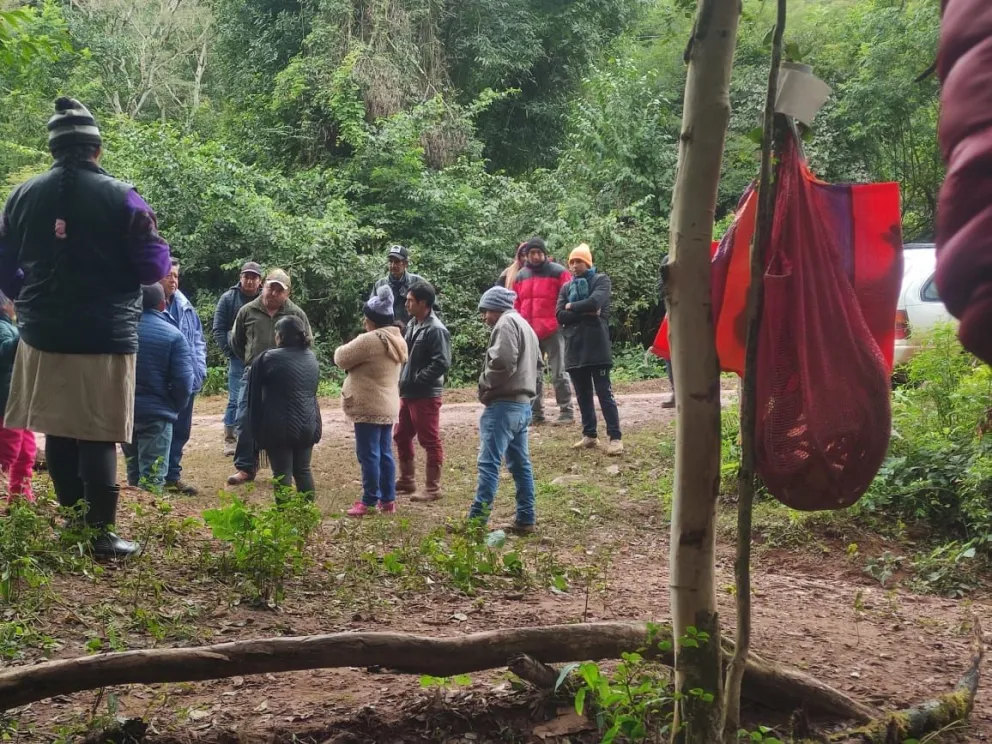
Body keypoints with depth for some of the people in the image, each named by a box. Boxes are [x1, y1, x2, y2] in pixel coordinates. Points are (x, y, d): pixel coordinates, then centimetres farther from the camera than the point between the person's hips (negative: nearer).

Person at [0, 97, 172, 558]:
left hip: (44, 336, 4)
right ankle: (100, 533, 6)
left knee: (58, 433, 15)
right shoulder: (120, 197, -10)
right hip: (105, 338, -4)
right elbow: (154, 268, -8)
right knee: (99, 436, 2)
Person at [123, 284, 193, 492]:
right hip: (156, 413, -5)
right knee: (152, 478, -1)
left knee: (133, 472, 21)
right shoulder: (173, 335, -10)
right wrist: (175, 408, 4)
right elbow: (184, 380, -13)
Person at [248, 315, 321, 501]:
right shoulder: (312, 359, 10)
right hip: (308, 425, 5)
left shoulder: (267, 359, -8)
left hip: (280, 427, -5)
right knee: (303, 470, 14)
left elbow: (255, 399, -1)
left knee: (282, 474, 0)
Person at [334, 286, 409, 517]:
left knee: (368, 454, -3)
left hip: (369, 407, -9)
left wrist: (344, 348, 11)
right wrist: (356, 348, 14)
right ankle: (388, 499, 17)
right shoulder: (396, 340, 12)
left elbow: (342, 358, -9)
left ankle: (369, 501, 1)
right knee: (384, 453, 13)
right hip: (387, 406, 9)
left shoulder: (369, 340, -18)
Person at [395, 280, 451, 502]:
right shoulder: (413, 324, 10)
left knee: (430, 441, -1)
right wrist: (404, 381, 8)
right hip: (408, 393, 10)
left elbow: (441, 363, -23)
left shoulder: (436, 330, -17)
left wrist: (416, 380, -19)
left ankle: (433, 488, 7)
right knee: (402, 437, 18)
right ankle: (407, 480, 32)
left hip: (426, 395, -10)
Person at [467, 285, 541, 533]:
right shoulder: (525, 326, 23)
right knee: (520, 464, 11)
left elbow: (502, 361, -21)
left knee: (489, 463, -11)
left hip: (504, 404, -10)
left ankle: (477, 520, -13)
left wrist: (484, 385, -7)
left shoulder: (506, 323, -9)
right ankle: (525, 519, 12)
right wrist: (525, 387, 14)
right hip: (523, 404, 10)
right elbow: (537, 363, 25)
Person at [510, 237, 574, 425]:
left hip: (553, 331, -5)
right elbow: (515, 305, 15)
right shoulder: (520, 276, 13)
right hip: (528, 334, 5)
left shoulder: (558, 272, -2)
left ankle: (566, 411, 4)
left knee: (558, 373, -1)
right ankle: (536, 413, 14)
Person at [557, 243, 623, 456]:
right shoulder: (566, 287, 15)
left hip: (596, 345, -5)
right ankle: (589, 435, 20)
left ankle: (615, 438, -4)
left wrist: (572, 307, -2)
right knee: (582, 395, 11)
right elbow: (560, 316, 2)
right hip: (574, 347, 5)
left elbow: (595, 302, -17)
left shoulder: (600, 280, 2)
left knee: (604, 393, -5)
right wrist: (585, 312, -9)